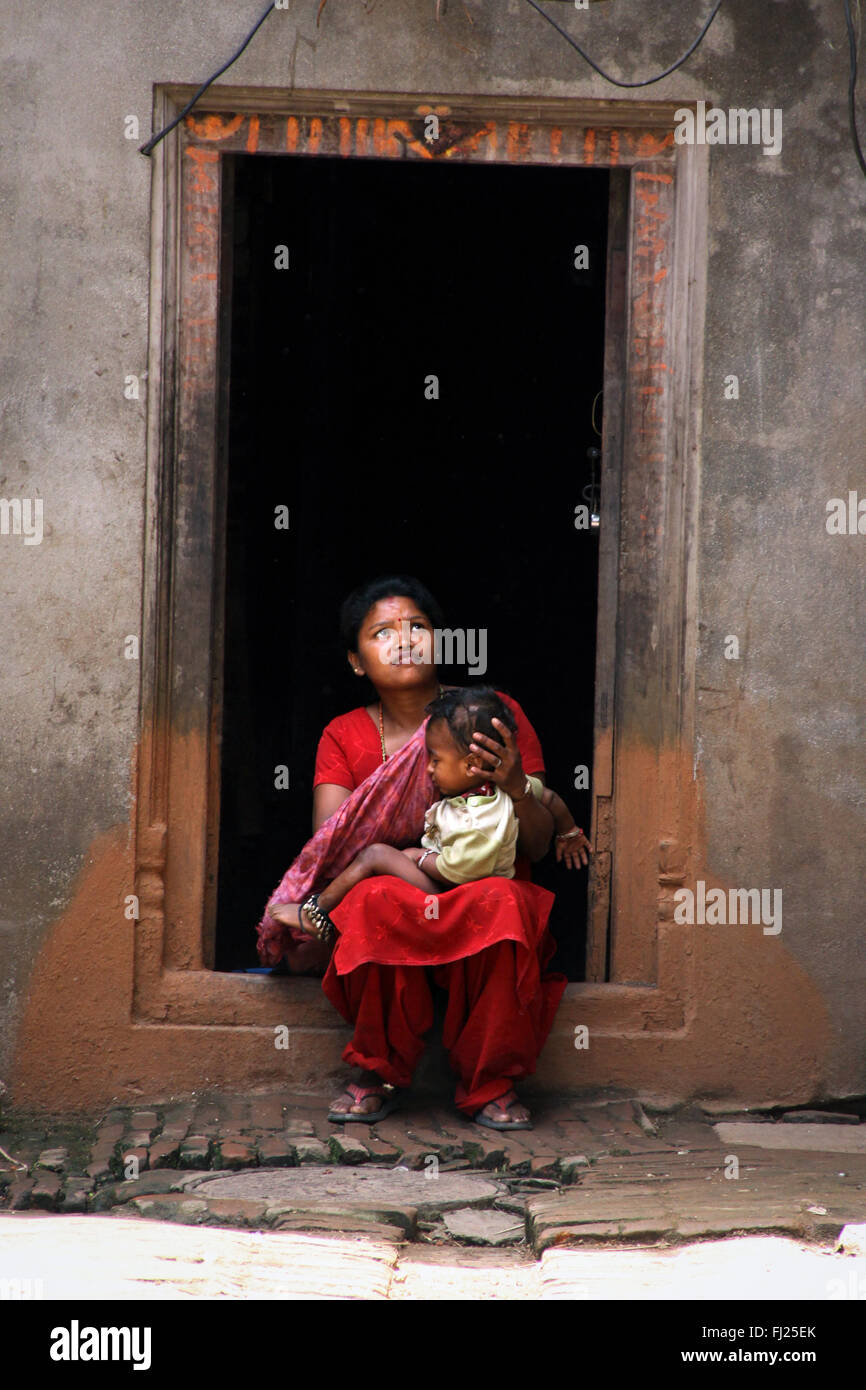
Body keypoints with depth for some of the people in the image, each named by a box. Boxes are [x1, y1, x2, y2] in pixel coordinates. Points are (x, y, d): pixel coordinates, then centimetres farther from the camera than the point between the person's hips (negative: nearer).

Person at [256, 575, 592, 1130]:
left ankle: (491, 1083, -18)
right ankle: (379, 1073, -14)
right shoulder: (345, 737, 7)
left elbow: (537, 847, -1)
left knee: (502, 902, -35)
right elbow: (330, 846, -7)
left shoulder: (497, 716, 3)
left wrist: (514, 786, -23)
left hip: (485, 891, 0)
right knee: (375, 899, -35)